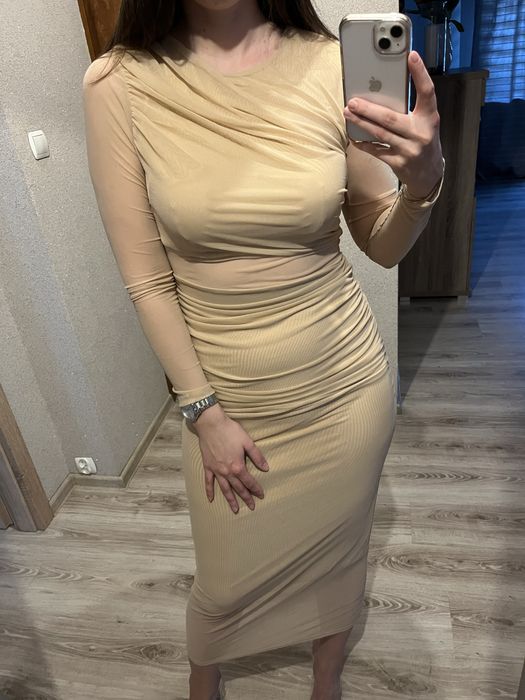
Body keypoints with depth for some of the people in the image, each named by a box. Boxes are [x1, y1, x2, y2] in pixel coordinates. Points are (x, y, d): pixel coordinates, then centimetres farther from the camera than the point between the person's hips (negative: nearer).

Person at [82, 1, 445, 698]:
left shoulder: (331, 65, -8)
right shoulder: (119, 86, -10)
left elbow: (384, 246, -1)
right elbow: (147, 279, -8)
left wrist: (423, 181, -22)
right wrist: (203, 411, -7)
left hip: (346, 379, 2)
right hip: (227, 394, 0)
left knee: (338, 545, 22)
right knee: (227, 579, 20)